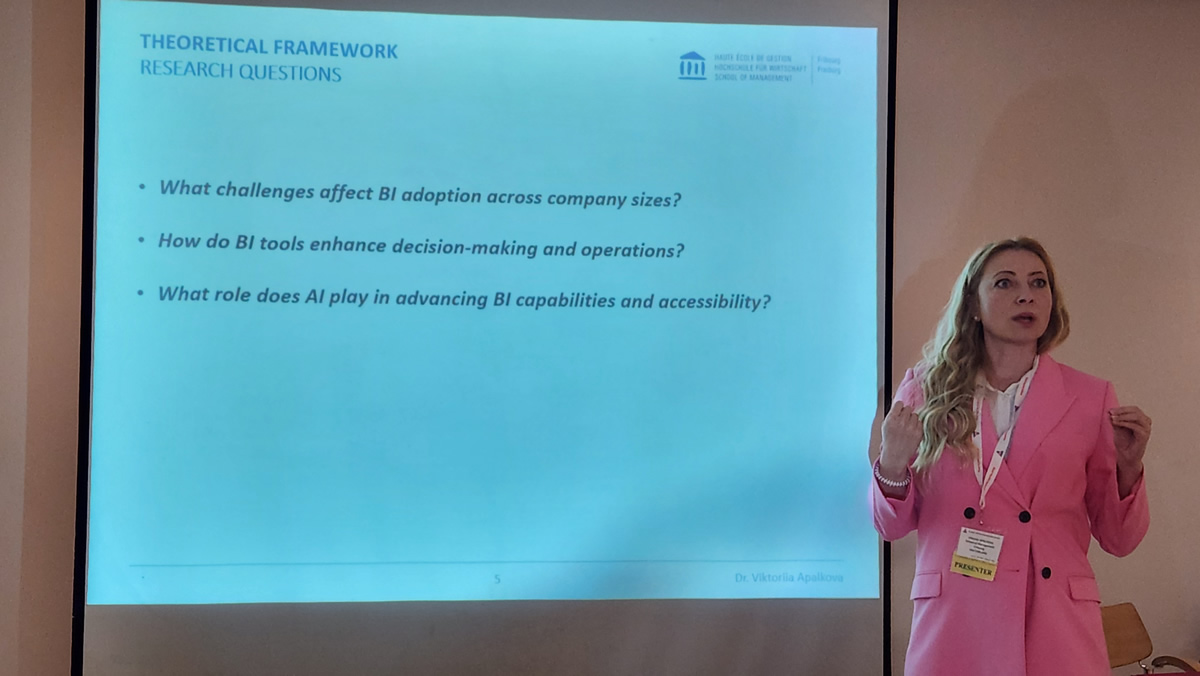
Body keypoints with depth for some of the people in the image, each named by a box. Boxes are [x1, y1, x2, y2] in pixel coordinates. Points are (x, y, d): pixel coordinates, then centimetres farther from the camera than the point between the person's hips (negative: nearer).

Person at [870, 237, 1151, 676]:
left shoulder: (1090, 398, 1)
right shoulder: (926, 389, 1)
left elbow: (1118, 539, 6)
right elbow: (892, 526, 4)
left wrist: (1128, 467, -11)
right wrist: (893, 466, -15)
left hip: (1057, 630, 1)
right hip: (952, 626, 0)